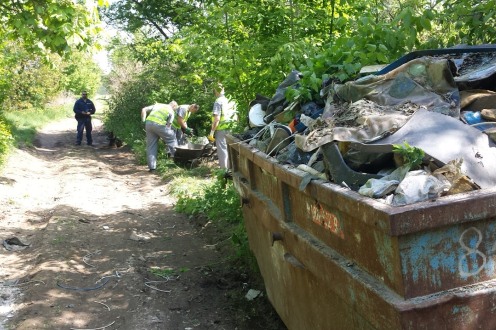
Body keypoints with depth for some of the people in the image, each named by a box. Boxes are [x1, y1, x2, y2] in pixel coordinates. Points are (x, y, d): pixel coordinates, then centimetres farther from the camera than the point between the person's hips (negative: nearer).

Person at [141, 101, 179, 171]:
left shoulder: (157, 105, 29)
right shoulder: (171, 112, 16)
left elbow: (144, 110, 19)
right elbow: (168, 125, 8)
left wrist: (143, 121, 16)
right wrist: (164, 137, 15)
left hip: (148, 122, 5)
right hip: (159, 124, -4)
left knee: (151, 145, 9)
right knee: (171, 138, 17)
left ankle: (152, 166, 9)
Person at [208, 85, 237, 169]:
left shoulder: (218, 101, -11)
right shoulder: (230, 102, 11)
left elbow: (217, 119, -17)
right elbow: (234, 117, 14)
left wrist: (212, 132, -14)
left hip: (221, 130, -7)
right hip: (228, 129, 7)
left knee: (222, 149, -2)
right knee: (227, 149, 15)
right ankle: (228, 168, 23)